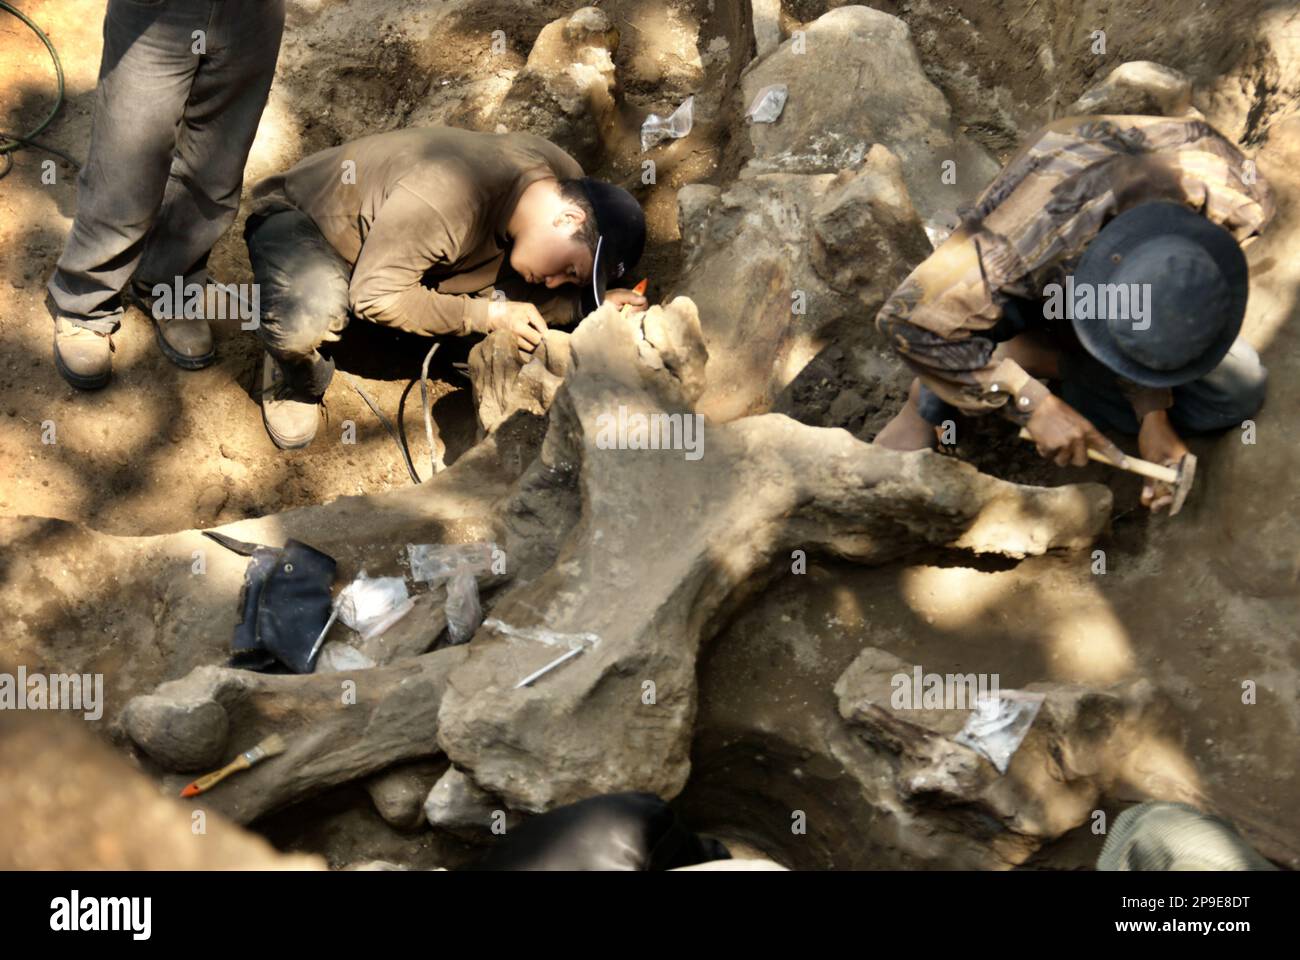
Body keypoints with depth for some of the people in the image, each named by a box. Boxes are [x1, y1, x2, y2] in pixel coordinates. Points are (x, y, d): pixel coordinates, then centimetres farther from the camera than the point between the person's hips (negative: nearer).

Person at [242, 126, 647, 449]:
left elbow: (515, 292, -6)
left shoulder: (563, 178, -16)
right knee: (307, 320, -40)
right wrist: (489, 314, -32)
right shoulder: (445, 199, -42)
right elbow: (376, 296, -32)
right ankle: (296, 384, -3)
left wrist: (589, 304, -23)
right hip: (301, 216, -8)